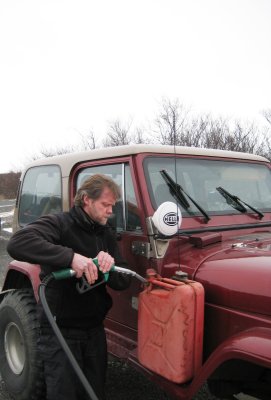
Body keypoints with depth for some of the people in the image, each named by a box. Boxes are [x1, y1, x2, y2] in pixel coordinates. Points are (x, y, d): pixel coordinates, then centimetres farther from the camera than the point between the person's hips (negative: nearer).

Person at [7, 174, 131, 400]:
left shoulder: (107, 234, 6)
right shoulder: (59, 224, -13)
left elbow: (124, 282, 2)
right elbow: (17, 243, -32)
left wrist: (110, 267, -20)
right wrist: (70, 257, -40)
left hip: (94, 329, 6)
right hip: (61, 330, -5)